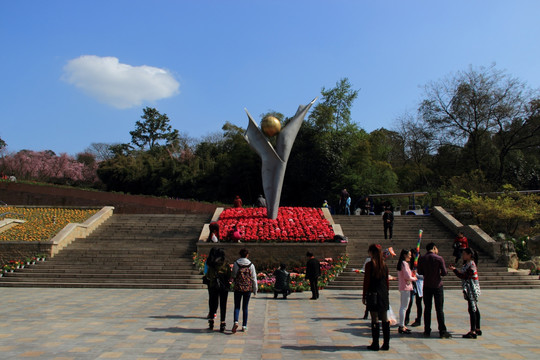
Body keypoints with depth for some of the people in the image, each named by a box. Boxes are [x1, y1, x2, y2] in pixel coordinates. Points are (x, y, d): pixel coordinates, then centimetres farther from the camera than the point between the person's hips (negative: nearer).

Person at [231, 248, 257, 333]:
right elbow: (254, 278, 1)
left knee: (237, 306, 6)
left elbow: (233, 276, 0)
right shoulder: (251, 265, -1)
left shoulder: (236, 264, -3)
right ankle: (244, 326, 12)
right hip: (248, 288, 1)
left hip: (238, 288, -1)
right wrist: (255, 290, 9)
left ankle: (236, 322, -16)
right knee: (245, 307, 10)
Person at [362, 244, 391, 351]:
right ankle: (386, 343, 15)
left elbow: (366, 282, -9)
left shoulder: (369, 265, -10)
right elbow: (387, 282, 11)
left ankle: (375, 344, 4)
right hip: (384, 295, 5)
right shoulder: (384, 265, 6)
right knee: (385, 319, 10)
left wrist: (364, 296, -3)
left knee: (375, 320, -1)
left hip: (373, 294, -5)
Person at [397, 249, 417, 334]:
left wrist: (412, 276, 11)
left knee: (403, 307, 15)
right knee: (404, 307, -8)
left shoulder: (401, 263, 15)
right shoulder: (404, 263, -15)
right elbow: (407, 276, -20)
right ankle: (401, 327, -6)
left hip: (403, 287, 10)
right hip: (406, 287, -10)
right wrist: (414, 278, -2)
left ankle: (402, 325, 22)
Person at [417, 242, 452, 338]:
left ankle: (427, 331, 11)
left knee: (427, 309, 9)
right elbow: (444, 273, -9)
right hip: (438, 286, -2)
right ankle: (442, 331, 4)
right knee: (439, 309, 3)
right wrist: (438, 273, 11)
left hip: (427, 286, 2)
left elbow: (420, 272, 6)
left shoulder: (422, 259, -1)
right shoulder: (439, 258, -10)